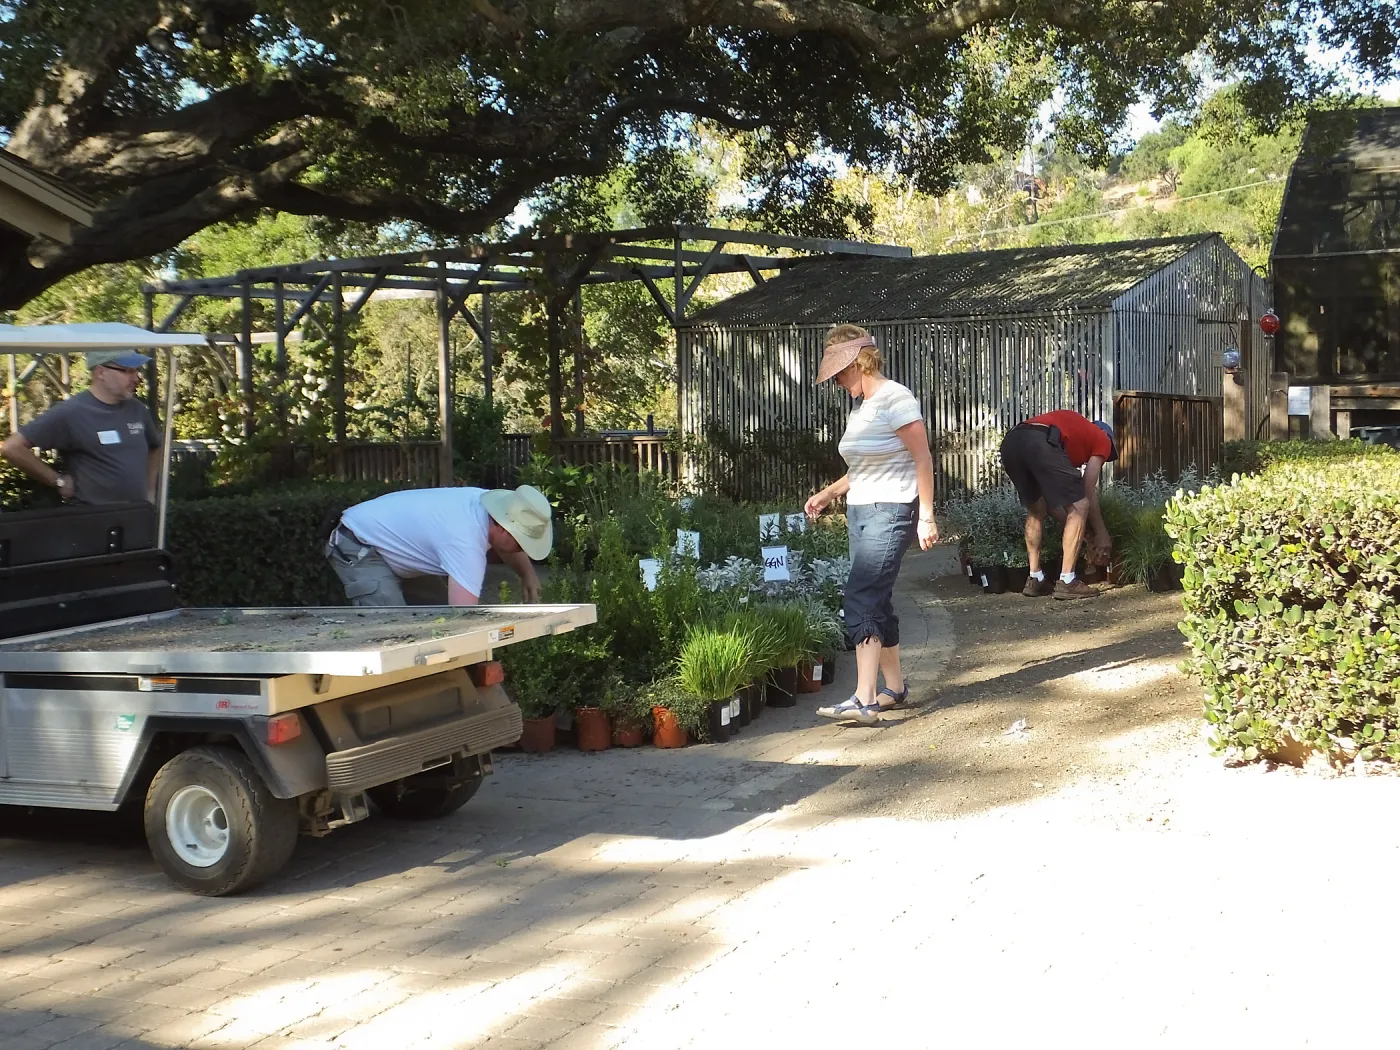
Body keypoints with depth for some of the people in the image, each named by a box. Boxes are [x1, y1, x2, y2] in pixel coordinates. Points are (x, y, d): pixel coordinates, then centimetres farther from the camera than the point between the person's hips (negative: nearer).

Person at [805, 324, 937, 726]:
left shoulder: (895, 399, -11)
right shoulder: (860, 408, 14)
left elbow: (923, 460, -13)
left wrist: (926, 517, -16)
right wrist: (829, 493, 14)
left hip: (891, 512, -9)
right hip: (860, 512, 9)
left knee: (862, 599, -17)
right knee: (875, 602, 11)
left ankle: (864, 700, -21)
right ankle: (894, 686, 22)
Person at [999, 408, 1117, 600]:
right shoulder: (1102, 439, 27)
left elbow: (1050, 493, 37)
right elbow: (1088, 491, 18)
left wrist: (1071, 526, 39)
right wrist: (1101, 533, 27)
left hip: (1010, 442, 7)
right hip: (1041, 444, -7)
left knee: (1035, 510, 26)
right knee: (1079, 507, 7)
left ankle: (1035, 580, 23)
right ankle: (1066, 582, 3)